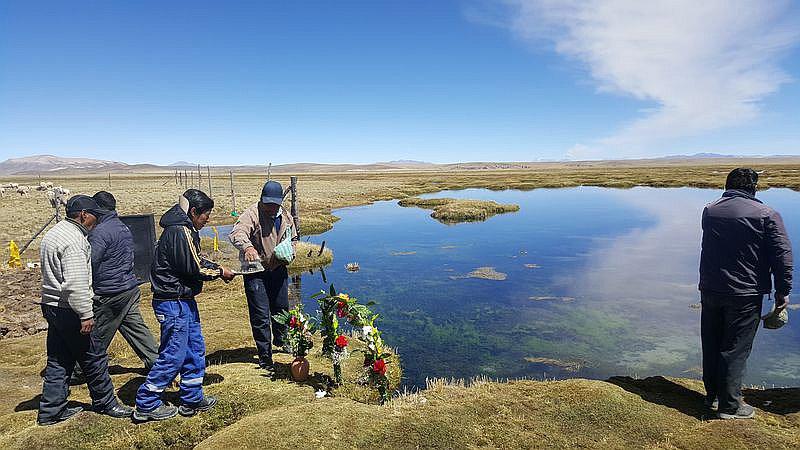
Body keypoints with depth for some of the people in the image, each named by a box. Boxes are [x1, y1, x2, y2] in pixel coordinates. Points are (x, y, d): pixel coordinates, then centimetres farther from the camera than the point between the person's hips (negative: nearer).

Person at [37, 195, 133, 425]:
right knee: (94, 357, 4)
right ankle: (105, 403, 18)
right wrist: (86, 315, -22)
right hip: (69, 310, -10)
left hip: (51, 306, 10)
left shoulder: (54, 233, 14)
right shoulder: (73, 239, -20)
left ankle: (51, 411, 25)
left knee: (58, 361, 17)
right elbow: (75, 283, -26)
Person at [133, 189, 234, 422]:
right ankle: (146, 405, 16)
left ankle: (193, 399, 26)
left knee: (195, 349, 15)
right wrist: (219, 272, -6)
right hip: (174, 302, -10)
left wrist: (216, 267, 6)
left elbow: (195, 261, 19)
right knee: (174, 354, 0)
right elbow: (193, 268, -20)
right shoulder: (180, 232, -20)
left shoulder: (184, 230, 13)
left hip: (183, 300, 10)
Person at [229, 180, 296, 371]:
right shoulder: (252, 214, -18)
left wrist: (289, 253, -2)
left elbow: (292, 239, 18)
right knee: (261, 316, -3)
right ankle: (265, 356, 13)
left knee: (281, 308, 22)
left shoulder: (285, 217, 2)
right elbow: (237, 233, -37)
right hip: (256, 272, -6)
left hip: (278, 270, 6)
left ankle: (281, 341, 47)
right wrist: (247, 247, -58)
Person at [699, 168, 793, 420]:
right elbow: (783, 255, -9)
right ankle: (729, 406, 11)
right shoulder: (766, 215, -8)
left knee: (711, 345, 15)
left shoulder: (709, 211, 6)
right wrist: (783, 291, -3)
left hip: (710, 290, 4)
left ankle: (712, 395, 27)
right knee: (735, 349, 3)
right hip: (745, 294, -4)